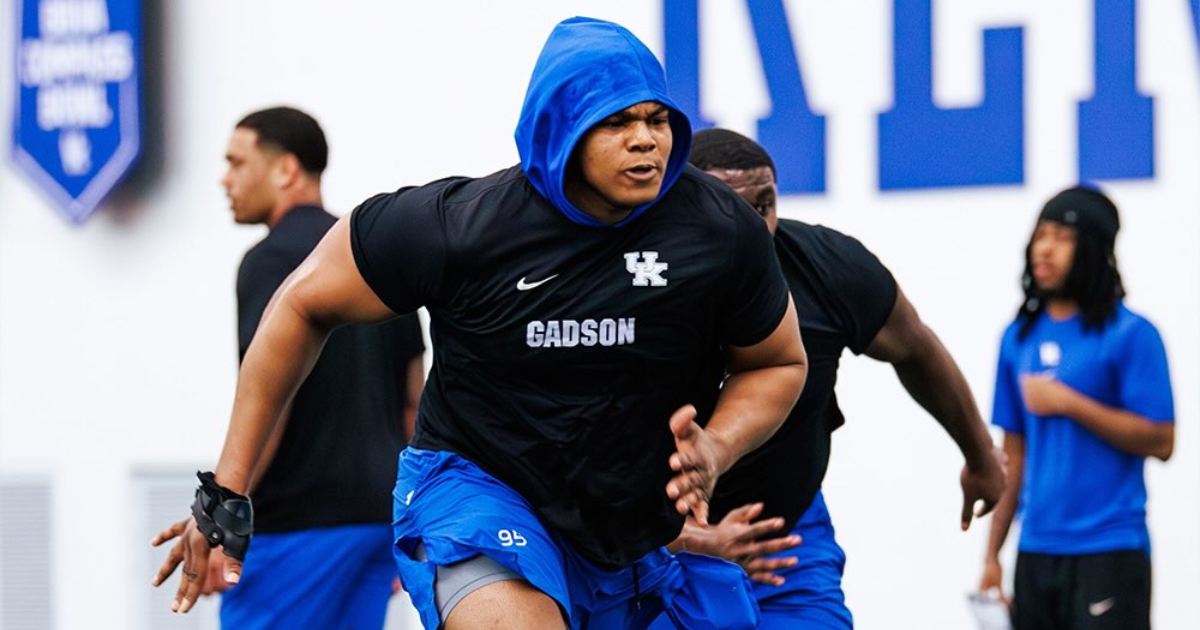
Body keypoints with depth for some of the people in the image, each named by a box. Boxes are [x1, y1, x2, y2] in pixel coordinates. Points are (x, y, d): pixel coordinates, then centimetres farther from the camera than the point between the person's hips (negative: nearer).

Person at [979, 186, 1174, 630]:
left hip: (1108, 554, -6)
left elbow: (1160, 442, -12)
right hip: (1036, 554, 6)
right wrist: (992, 554, 13)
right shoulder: (1020, 338, 11)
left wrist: (1069, 404, -16)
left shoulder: (1129, 334, -6)